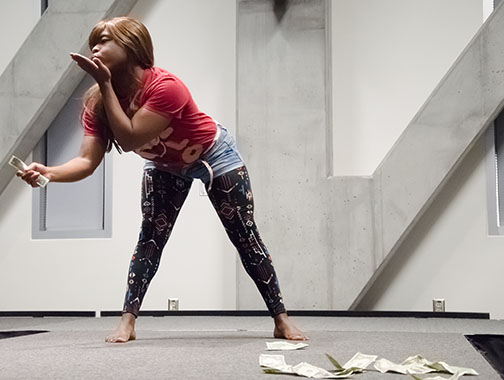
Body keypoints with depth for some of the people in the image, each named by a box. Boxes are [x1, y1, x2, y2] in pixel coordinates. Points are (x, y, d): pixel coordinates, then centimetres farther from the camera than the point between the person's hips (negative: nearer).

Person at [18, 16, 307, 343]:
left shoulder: (165, 87, -38)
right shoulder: (97, 102, -18)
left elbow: (129, 138, -43)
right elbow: (87, 161, -26)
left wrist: (105, 84, -42)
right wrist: (49, 173, -44)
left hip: (215, 156, -5)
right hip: (166, 165, 5)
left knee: (245, 238, -2)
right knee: (150, 239, -5)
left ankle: (282, 320, 7)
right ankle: (128, 321, 0)